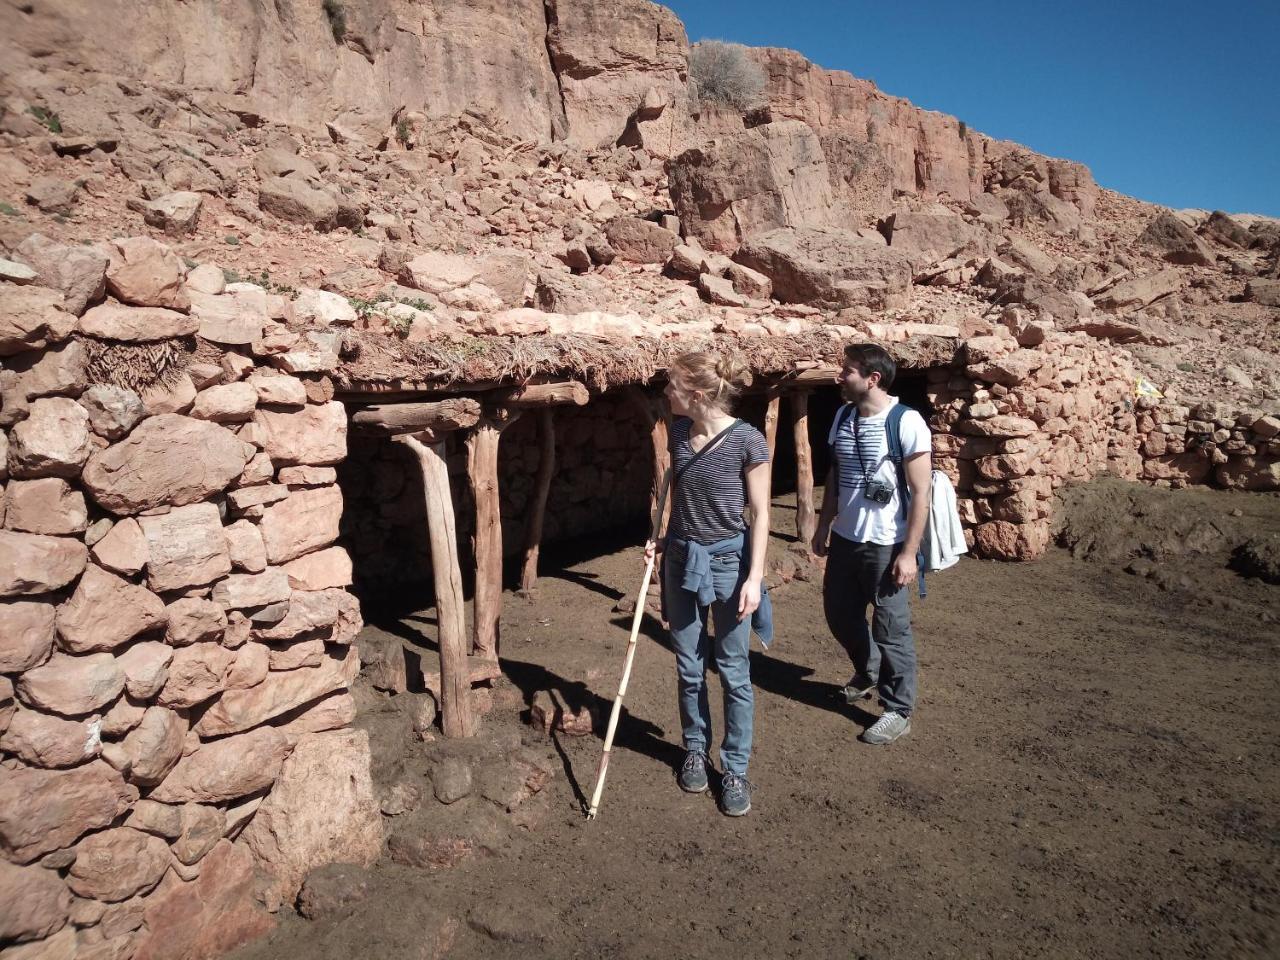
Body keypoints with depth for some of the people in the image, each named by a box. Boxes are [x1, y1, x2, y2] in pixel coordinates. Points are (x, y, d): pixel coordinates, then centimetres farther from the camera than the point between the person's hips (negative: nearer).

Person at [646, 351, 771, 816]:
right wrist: (665, 539, 6)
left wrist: (754, 577, -14)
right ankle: (695, 751, 34)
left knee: (733, 671, 7)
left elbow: (760, 515, -11)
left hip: (727, 560, -5)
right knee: (688, 667, 15)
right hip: (681, 559, 5)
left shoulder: (747, 440, -17)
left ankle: (735, 769, 22)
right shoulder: (679, 431, -1)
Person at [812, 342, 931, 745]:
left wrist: (909, 553, -16)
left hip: (885, 545, -7)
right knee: (839, 614, 19)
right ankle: (868, 673, 45)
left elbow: (921, 493, -15)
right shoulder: (843, 416, 4)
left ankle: (898, 711, 22)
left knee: (890, 629, 5)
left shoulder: (906, 422, -16)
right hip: (844, 539, 7)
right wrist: (823, 527, 15)